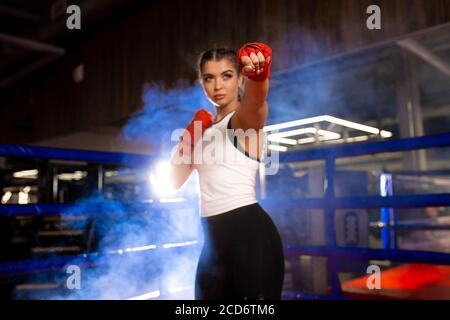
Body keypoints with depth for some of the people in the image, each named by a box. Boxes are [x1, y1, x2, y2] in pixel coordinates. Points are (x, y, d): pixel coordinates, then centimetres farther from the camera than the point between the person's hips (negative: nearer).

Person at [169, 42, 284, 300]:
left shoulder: (246, 117, -5)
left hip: (250, 232, -7)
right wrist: (190, 136, 1)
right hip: (215, 239, 8)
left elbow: (256, 100, -31)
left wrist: (258, 74, -52)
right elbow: (175, 181, 13)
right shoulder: (207, 126, 15)